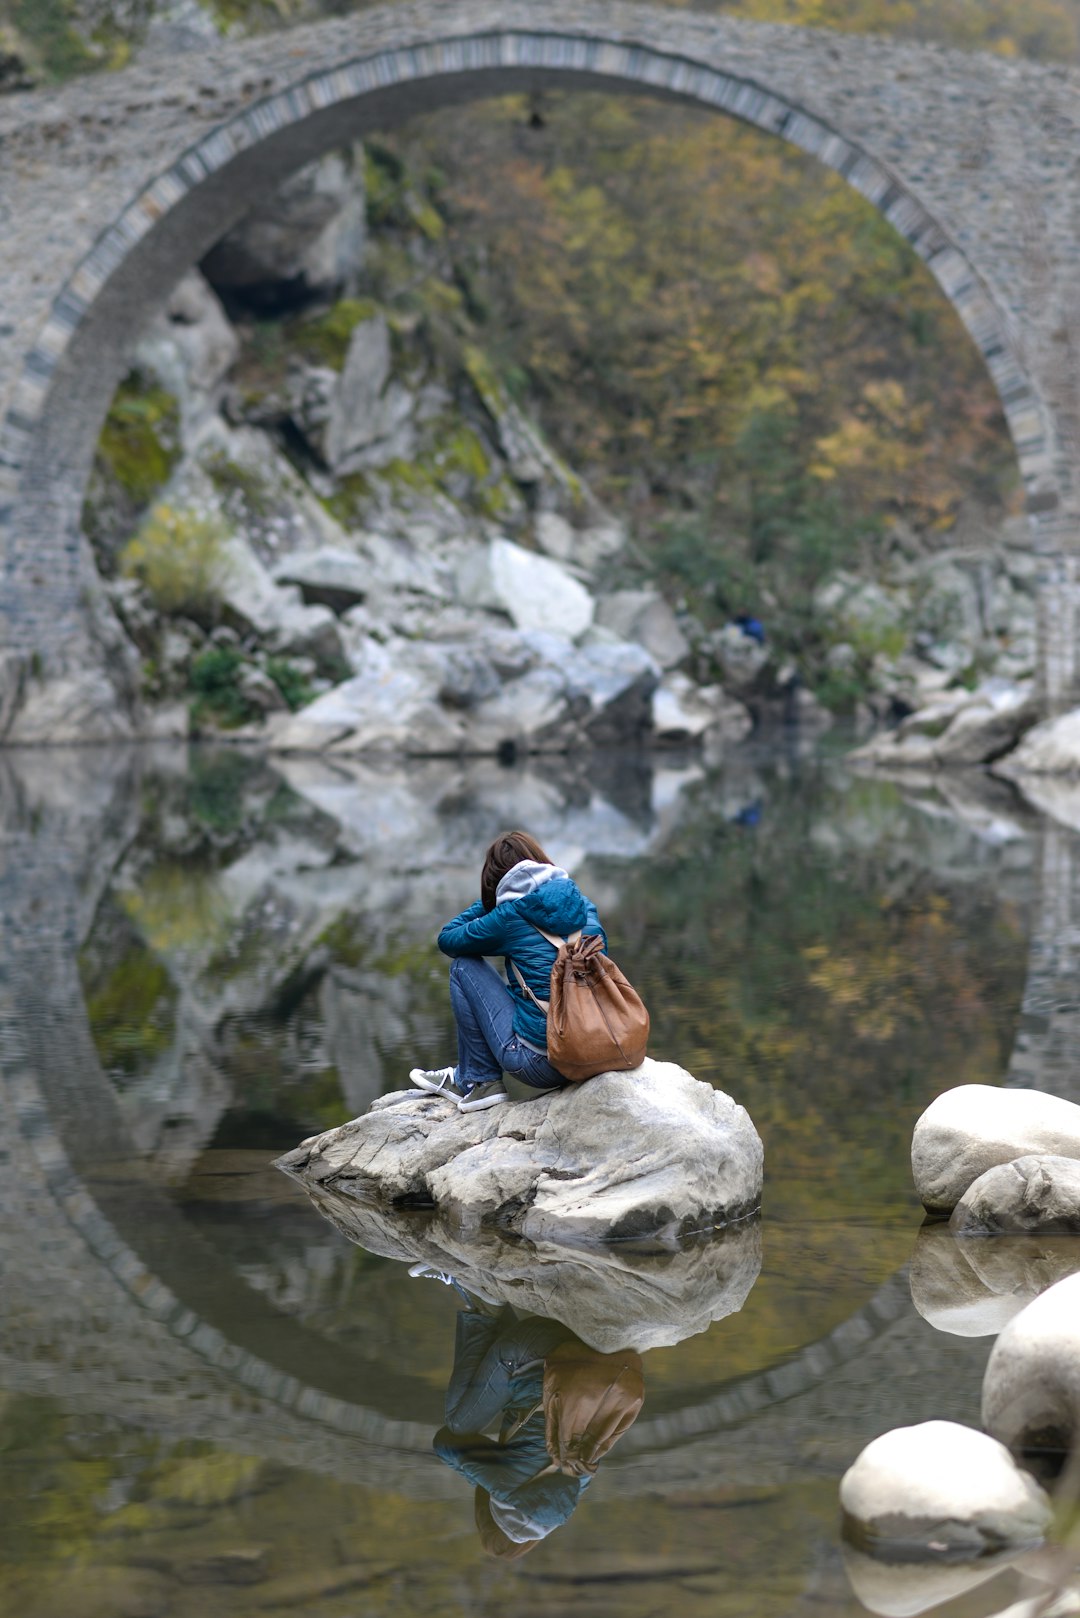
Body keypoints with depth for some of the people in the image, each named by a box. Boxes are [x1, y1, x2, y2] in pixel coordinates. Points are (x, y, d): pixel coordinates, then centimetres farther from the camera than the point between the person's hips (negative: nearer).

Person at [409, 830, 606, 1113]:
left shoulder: (511, 916, -7)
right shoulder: (584, 905, 8)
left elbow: (447, 939, 9)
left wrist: (489, 900, 14)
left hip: (540, 1064, -6)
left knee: (463, 966, 10)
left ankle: (479, 1082, 14)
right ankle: (467, 1075, 35)